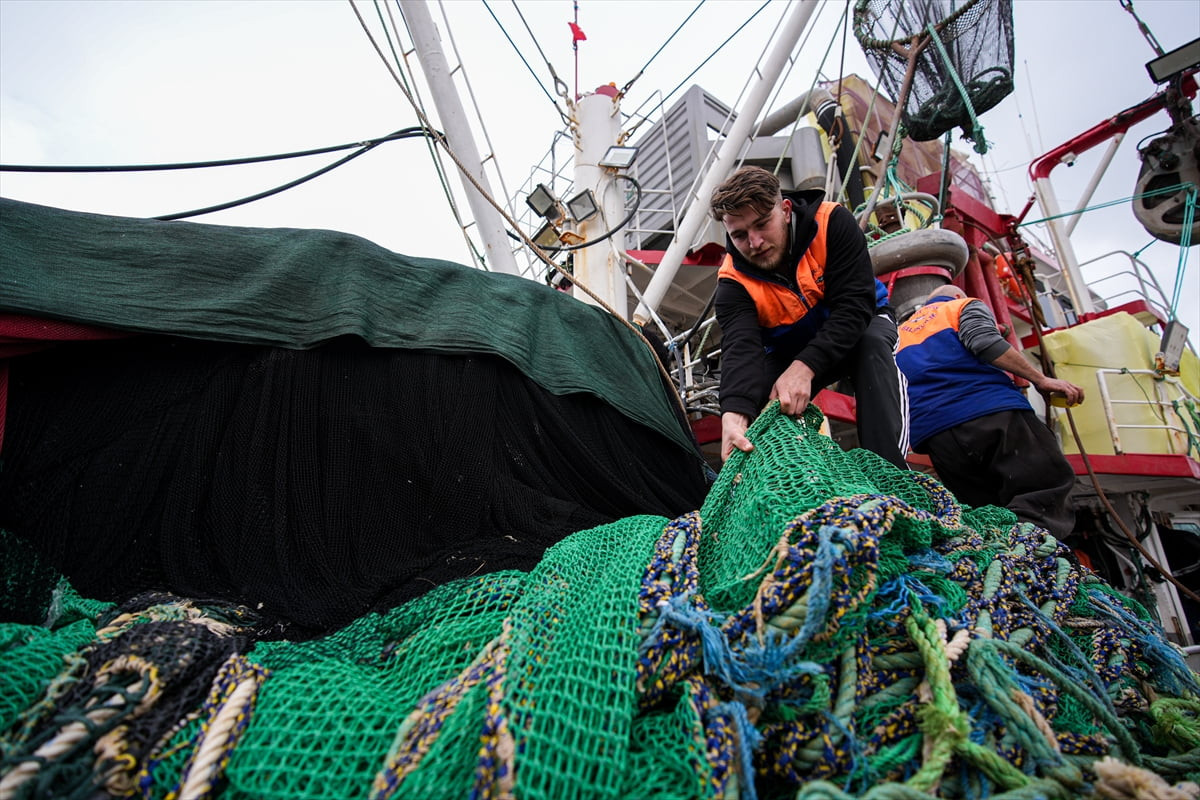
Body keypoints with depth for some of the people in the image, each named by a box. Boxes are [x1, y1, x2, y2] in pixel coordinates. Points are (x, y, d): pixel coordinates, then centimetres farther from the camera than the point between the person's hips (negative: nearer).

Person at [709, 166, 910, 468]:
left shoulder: (832, 223, -26)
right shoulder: (734, 281, -23)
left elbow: (855, 305, -33)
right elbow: (741, 348, -39)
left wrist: (805, 367, -47)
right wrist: (734, 414, -59)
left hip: (857, 325, -1)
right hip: (789, 351, 2)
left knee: (873, 342, -35)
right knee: (749, 395, -22)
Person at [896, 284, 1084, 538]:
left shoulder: (901, 332, 34)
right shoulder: (966, 305, 20)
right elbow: (984, 341, -4)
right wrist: (1041, 380, -4)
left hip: (933, 433, 5)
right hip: (991, 411, -4)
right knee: (1050, 485, -6)